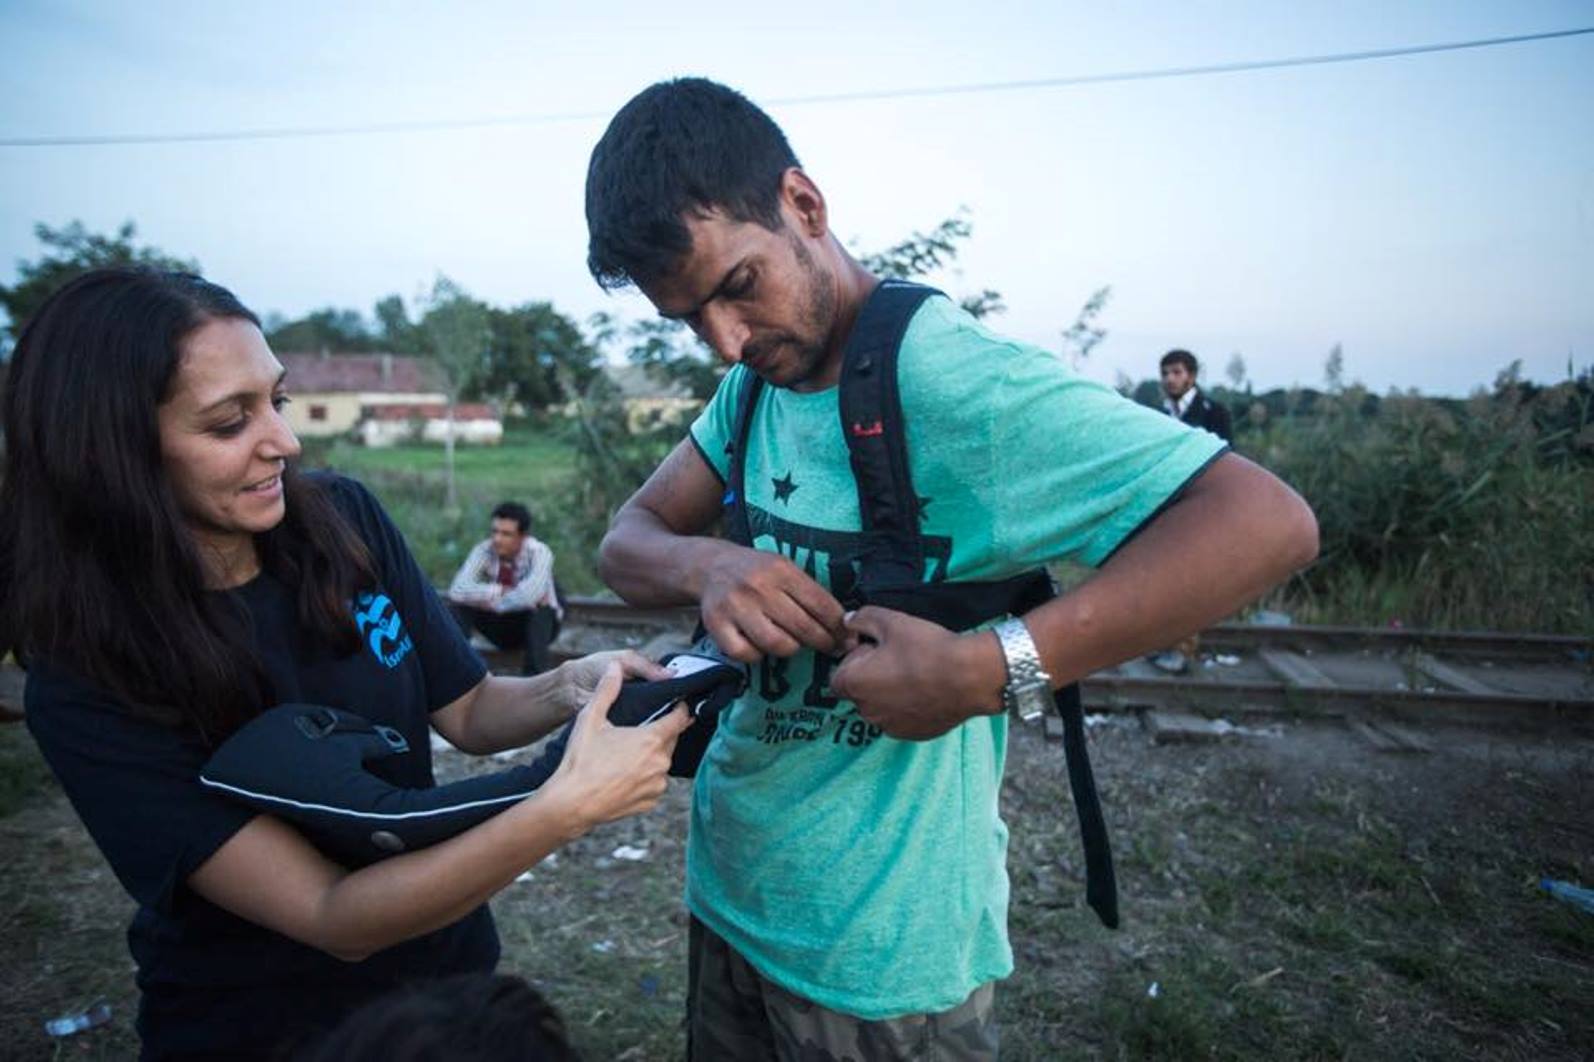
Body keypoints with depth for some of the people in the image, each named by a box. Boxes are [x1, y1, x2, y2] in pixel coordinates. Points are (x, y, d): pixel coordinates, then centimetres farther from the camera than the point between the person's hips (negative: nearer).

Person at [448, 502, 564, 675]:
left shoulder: (539, 552, -25)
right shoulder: (484, 550, -16)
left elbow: (530, 595, -42)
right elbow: (458, 590, -29)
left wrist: (490, 601, -30)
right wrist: (499, 591, -35)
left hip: (536, 623, -3)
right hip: (500, 624, 3)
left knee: (541, 608, -37)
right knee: (457, 608, -21)